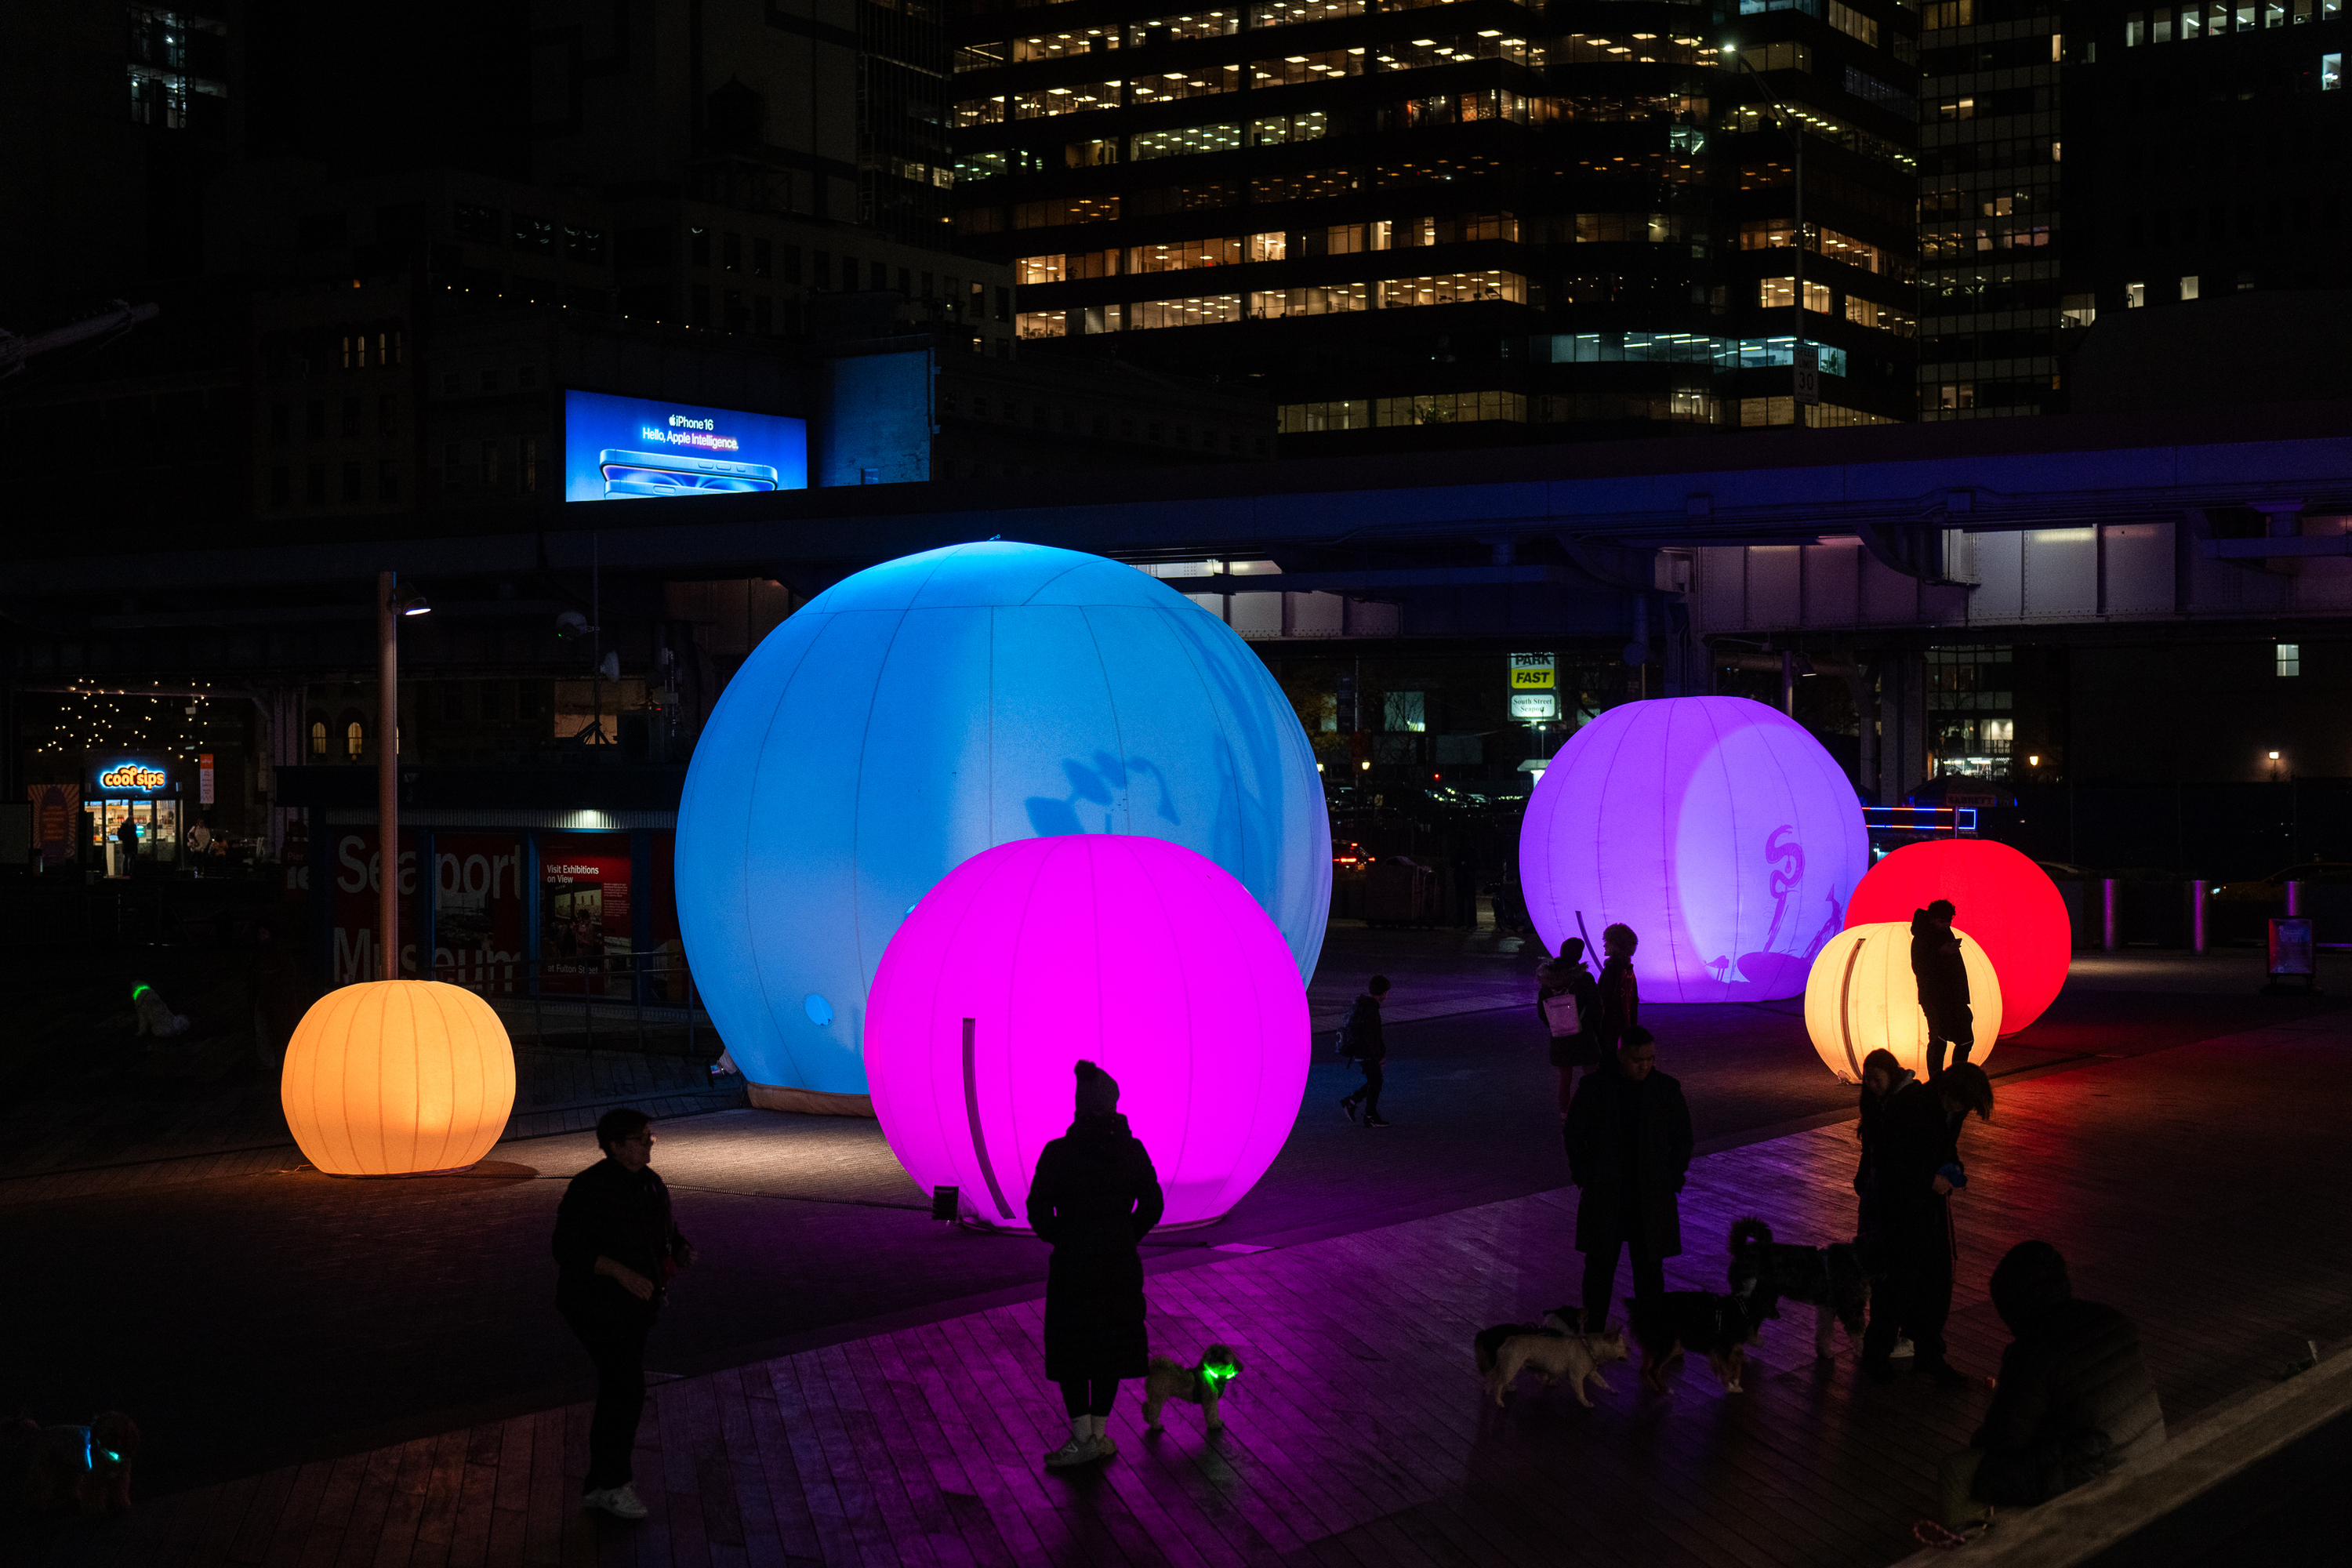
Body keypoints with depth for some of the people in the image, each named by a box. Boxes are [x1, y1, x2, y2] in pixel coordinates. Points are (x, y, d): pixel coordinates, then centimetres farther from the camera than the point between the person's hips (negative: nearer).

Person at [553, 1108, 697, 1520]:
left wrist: (682, 1251, -8)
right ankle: (609, 1483, -6)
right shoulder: (589, 1189, -18)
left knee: (621, 1385, 14)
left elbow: (669, 1234, 15)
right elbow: (568, 1250, -23)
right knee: (626, 1388, -15)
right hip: (596, 1304, -8)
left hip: (636, 1302, 8)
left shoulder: (651, 1184, 6)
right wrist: (622, 1272, -32)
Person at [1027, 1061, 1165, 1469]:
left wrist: (1060, 1239, 6)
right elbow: (1151, 1206, 0)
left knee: (1071, 1349, 9)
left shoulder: (1058, 1152, -13)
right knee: (1109, 1346, 15)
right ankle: (1099, 1434, 20)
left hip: (1072, 1266, -3)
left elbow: (1039, 1212, -12)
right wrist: (1124, 1239, 12)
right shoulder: (1132, 1150, -5)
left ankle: (1082, 1438, 9)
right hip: (1120, 1266, 3)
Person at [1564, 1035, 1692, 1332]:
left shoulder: (1668, 1090, -2)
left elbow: (1682, 1139, 9)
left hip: (1651, 1198, 0)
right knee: (1599, 1266, 6)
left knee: (1649, 1269, 4)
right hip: (1603, 1195, 0)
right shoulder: (1594, 1087, -5)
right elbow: (1573, 1135, 4)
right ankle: (1593, 1337, 19)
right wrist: (1585, 1177, -2)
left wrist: (1672, 1180, 1)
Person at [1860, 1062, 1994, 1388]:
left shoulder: (1953, 1108, 0)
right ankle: (1876, 1356, 19)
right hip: (1900, 1209, -7)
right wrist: (1928, 1180, -23)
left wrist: (1955, 1167, -3)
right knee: (1898, 1280, 0)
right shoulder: (1908, 1105, -25)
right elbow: (1885, 1157, -22)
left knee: (1938, 1280, 11)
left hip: (1934, 1204, 8)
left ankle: (1929, 1358, 25)